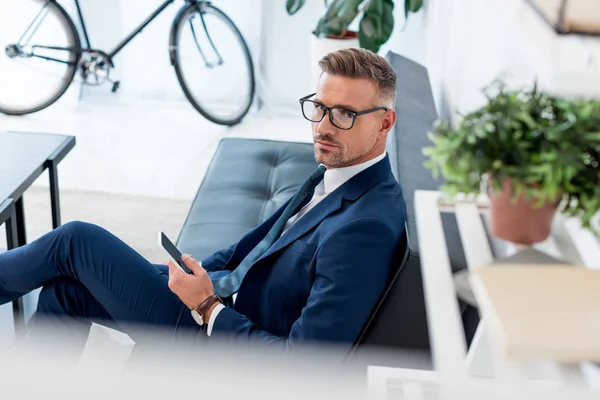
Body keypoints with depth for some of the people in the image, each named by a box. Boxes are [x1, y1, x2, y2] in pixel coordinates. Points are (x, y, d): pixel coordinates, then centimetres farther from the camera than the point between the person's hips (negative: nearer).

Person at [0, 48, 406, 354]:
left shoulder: (367, 228, -27)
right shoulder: (335, 174, 2)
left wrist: (208, 306, -20)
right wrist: (196, 275, 2)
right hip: (226, 298, 8)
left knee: (76, 240, -3)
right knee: (63, 287, 7)